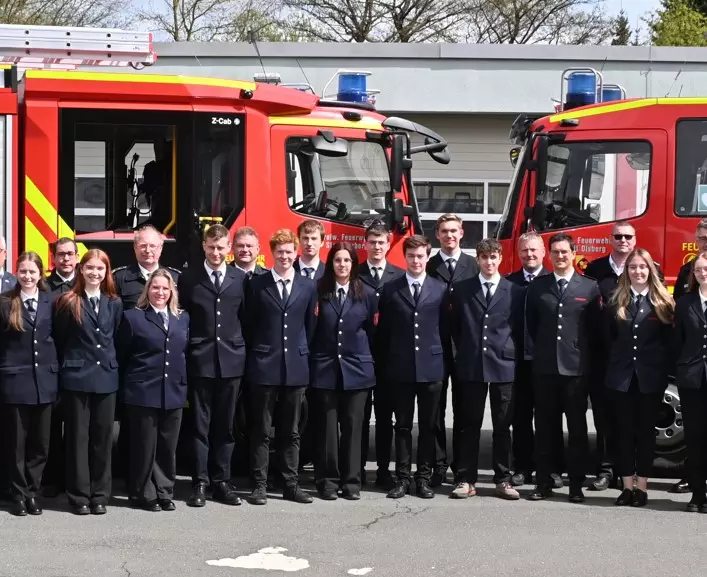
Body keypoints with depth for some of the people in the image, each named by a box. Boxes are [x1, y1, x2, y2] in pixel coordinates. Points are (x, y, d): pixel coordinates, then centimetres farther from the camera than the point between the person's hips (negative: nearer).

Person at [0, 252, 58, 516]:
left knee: (40, 443, 6)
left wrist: (56, 373, 4)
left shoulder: (50, 302, 5)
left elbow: (57, 339, 10)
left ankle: (32, 492, 16)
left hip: (44, 380, 2)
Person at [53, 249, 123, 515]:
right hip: (76, 376, -3)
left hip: (106, 377, 3)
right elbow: (59, 341, 1)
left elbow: (116, 339, 12)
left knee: (102, 437, 6)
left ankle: (100, 494, 12)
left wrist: (110, 364, 8)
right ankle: (79, 495, 7)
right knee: (77, 436, 1)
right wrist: (67, 366, 3)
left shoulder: (114, 303, 8)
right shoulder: (67, 302, -3)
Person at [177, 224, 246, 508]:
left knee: (225, 425, 8)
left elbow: (245, 317, 9)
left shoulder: (240, 278, 6)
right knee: (200, 424, 2)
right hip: (200, 360, -2)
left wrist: (242, 348, 3)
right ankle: (200, 482, 6)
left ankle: (222, 481, 15)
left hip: (231, 360, 2)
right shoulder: (188, 278, 2)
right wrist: (185, 348, -2)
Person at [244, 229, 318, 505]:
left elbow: (310, 326, 10)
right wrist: (255, 355, 2)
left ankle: (291, 484, 14)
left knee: (291, 431, 8)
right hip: (264, 367, -2)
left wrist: (303, 355, 6)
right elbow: (249, 325, 4)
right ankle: (260, 485, 7)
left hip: (296, 368, 2)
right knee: (261, 430, 2)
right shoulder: (257, 285, 1)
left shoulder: (308, 286, 7)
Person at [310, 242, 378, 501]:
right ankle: (327, 480, 8)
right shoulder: (319, 291, 0)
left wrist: (363, 356, 7)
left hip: (356, 369, 1)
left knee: (353, 426, 3)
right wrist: (313, 358, -1)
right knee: (327, 427, 1)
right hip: (325, 369, -1)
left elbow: (372, 330, 8)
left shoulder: (367, 294, 4)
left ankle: (351, 481, 10)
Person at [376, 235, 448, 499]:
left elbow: (445, 328, 6)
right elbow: (383, 331, 6)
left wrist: (442, 359, 2)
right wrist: (384, 365, 3)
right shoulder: (391, 289, 4)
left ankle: (424, 478, 12)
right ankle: (402, 478, 10)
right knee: (402, 426, 5)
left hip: (431, 368, 0)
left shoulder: (440, 289, 4)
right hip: (400, 369, 0)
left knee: (428, 426, 5)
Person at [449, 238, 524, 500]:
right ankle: (466, 479, 7)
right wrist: (465, 351, 9)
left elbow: (519, 329, 7)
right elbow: (455, 326, 12)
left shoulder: (515, 292, 4)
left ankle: (503, 479, 11)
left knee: (502, 426, 4)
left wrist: (513, 355, 1)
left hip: (503, 365, 0)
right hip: (471, 365, 0)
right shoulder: (462, 289, 6)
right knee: (469, 425, 4)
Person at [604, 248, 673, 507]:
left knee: (645, 431, 5)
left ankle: (642, 486, 10)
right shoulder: (616, 301, 6)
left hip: (650, 377, -2)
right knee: (623, 431, 3)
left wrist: (662, 370, -3)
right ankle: (627, 486, 9)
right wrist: (615, 362, 4)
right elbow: (608, 338, 9)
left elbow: (669, 340, 2)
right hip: (620, 376, 2)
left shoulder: (662, 302, 1)